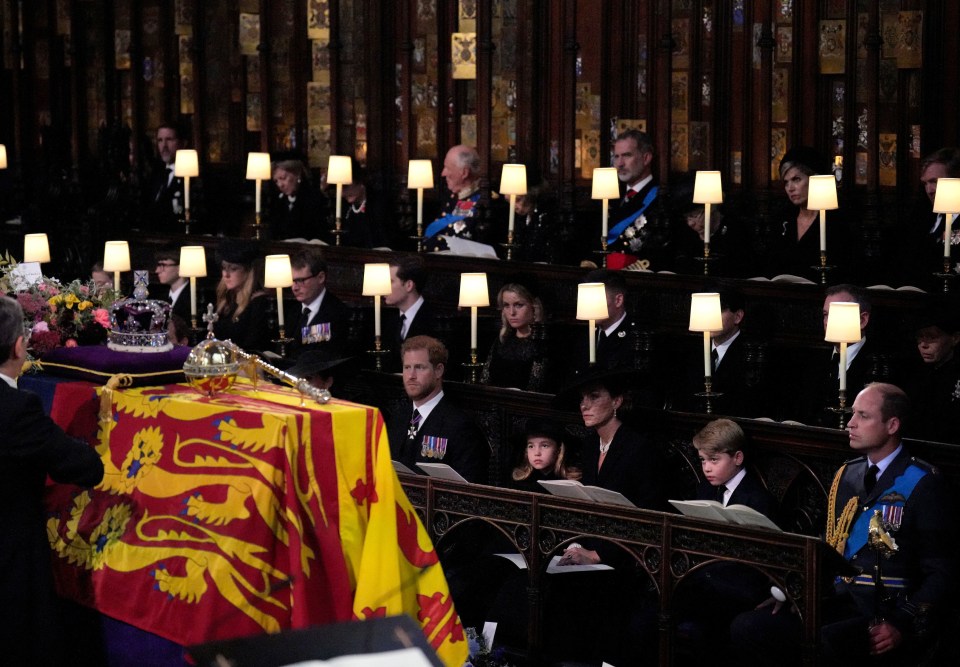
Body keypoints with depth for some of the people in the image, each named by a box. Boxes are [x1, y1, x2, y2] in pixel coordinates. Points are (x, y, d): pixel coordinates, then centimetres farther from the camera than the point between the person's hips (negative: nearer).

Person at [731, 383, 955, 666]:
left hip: (889, 611, -6)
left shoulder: (922, 484, -3)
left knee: (831, 642, -38)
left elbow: (941, 572, -6)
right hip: (840, 602, 6)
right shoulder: (846, 476, 17)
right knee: (747, 628, -16)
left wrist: (902, 624, -20)